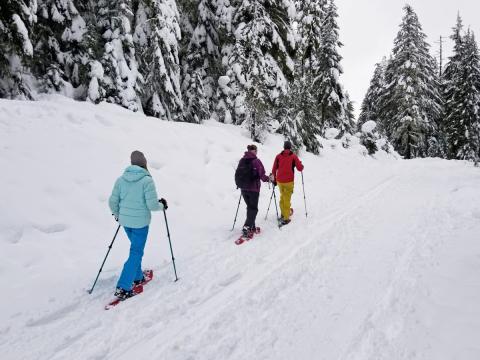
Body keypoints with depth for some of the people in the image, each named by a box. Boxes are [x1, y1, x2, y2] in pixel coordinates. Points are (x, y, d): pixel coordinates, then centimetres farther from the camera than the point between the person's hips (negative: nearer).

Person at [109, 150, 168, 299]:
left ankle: (137, 277, 37)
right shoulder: (147, 180, -18)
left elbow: (113, 201, 3)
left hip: (125, 221, 6)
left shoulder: (121, 179, -2)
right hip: (140, 222, -6)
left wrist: (117, 214, 21)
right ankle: (123, 288, 2)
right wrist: (162, 205, 2)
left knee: (136, 248, 25)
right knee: (136, 253, 4)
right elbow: (152, 205, -19)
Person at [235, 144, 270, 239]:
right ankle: (246, 229, -7)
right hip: (253, 189, -5)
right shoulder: (256, 161, -13)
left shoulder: (242, 160, 3)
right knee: (253, 209, 4)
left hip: (243, 189, 6)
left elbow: (238, 174, 9)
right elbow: (262, 175, -15)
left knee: (250, 207, 20)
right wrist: (268, 179, 5)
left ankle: (251, 227, 27)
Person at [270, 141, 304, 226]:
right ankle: (285, 218, -1)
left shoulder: (278, 156, 3)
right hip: (288, 181, -3)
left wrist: (274, 180, 15)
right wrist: (301, 165, 17)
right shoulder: (293, 156, -4)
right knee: (287, 199, -1)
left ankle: (284, 213, 31)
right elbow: (300, 168, -6)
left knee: (282, 196, 21)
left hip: (279, 181, 3)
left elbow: (274, 169, 4)